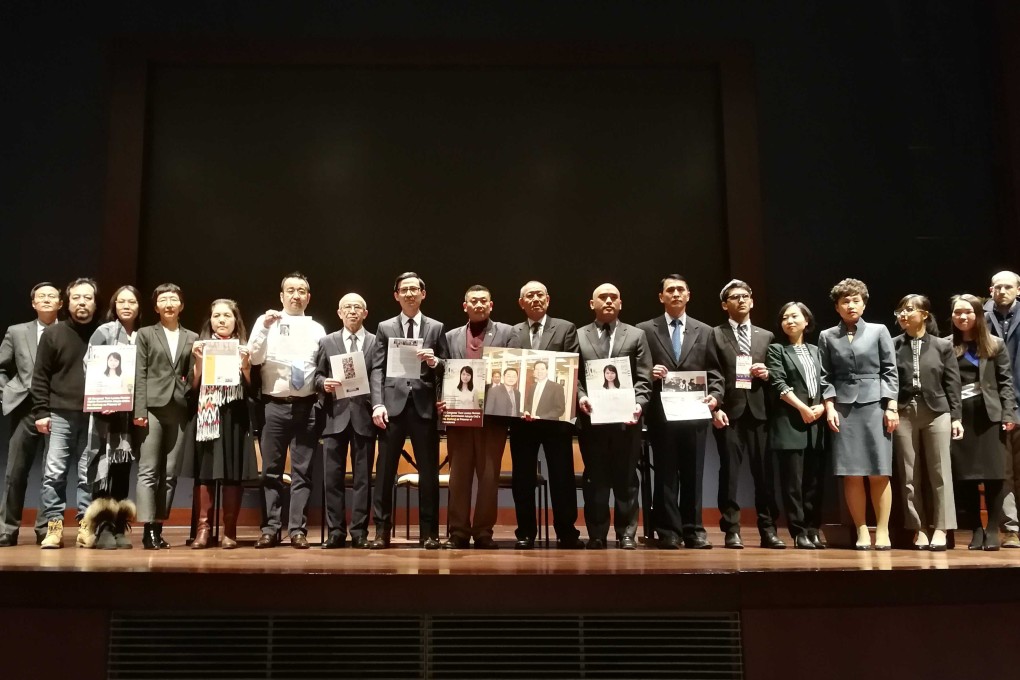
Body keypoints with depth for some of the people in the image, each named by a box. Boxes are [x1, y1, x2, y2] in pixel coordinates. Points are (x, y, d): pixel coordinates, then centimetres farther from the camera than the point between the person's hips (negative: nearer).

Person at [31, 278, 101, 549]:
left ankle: (86, 525, 9)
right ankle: (54, 526, 6)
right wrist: (40, 411, -2)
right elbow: (40, 376, 4)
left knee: (89, 475, 2)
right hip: (60, 415, 0)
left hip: (95, 416, 0)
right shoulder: (53, 334, 5)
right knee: (53, 473, -1)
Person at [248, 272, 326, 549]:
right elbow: (254, 358, -3)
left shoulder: (317, 329, 13)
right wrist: (265, 327, -12)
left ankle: (298, 529, 4)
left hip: (305, 407, 1)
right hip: (273, 405, -1)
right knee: (271, 470, 2)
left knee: (302, 471, 1)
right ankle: (270, 528, 8)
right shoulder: (266, 322, 9)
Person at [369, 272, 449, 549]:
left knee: (429, 471, 3)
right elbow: (377, 369, 4)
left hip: (424, 406, 0)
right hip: (394, 405, 0)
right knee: (385, 470, 1)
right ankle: (382, 530, 10)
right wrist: (378, 404, -8)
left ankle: (429, 532, 11)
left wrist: (435, 362, -12)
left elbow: (447, 369, 10)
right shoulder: (385, 328, 11)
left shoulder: (436, 328, 11)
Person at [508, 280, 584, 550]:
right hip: (522, 414, 2)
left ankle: (566, 532, 11)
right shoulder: (512, 333, 11)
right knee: (523, 477, 6)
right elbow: (507, 368, 4)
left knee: (562, 475, 2)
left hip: (555, 412, -2)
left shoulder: (566, 328, 7)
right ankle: (526, 532, 15)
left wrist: (547, 372, -15)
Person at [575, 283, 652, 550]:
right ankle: (597, 535, 12)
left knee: (625, 479, 5)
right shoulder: (578, 336, 11)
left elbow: (643, 378, 3)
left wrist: (638, 404, -13)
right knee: (595, 479, 5)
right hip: (592, 418, 0)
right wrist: (580, 397, -13)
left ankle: (626, 534, 12)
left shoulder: (636, 335, 11)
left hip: (626, 418, 0)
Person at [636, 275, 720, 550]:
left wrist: (714, 396, -7)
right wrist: (649, 373, -16)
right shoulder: (645, 330, 5)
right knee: (665, 474, 3)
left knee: (693, 474, 6)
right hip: (661, 413, -2)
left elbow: (713, 373, 9)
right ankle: (669, 532, 10)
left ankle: (693, 530, 14)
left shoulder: (705, 331, 12)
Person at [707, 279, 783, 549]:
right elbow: (714, 376, -3)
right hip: (730, 412, -2)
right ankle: (732, 530, 5)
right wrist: (716, 407, -15)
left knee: (764, 472, 3)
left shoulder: (766, 336, 17)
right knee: (729, 472, -1)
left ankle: (768, 529, 11)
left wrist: (767, 375, -5)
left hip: (758, 412, 3)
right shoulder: (715, 335, 7)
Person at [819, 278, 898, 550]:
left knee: (879, 473, -2)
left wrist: (891, 407, -3)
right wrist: (830, 407, -4)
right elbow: (826, 377, 7)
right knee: (851, 474, -1)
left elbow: (889, 371, 4)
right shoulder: (827, 336, 9)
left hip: (875, 405, -1)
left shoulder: (879, 331, 7)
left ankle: (882, 531, 6)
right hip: (843, 408, 1)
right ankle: (862, 531, 6)